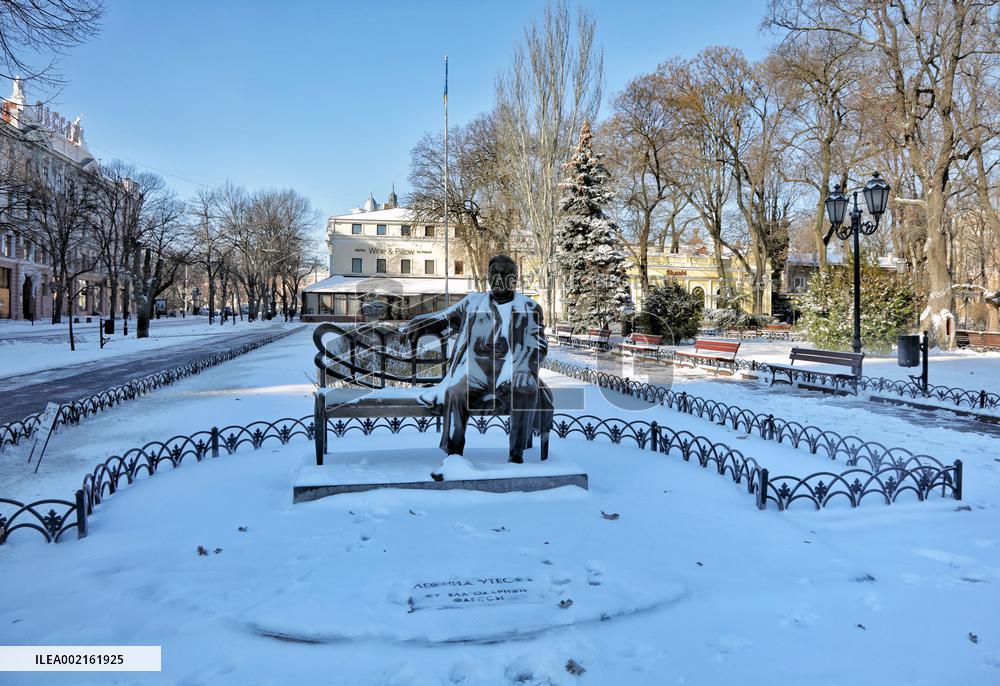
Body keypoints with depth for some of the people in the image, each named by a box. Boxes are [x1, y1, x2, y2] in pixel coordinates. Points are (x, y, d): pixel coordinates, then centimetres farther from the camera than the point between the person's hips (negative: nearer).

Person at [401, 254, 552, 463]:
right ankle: (454, 453, -24)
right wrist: (415, 326, 1)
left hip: (512, 368, -1)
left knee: (527, 391, -35)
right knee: (455, 393, -32)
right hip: (476, 366, 1)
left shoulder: (529, 307, 18)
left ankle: (517, 454, -27)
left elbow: (538, 344, 9)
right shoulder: (473, 302, 23)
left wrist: (524, 368, -11)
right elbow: (442, 318, 22)